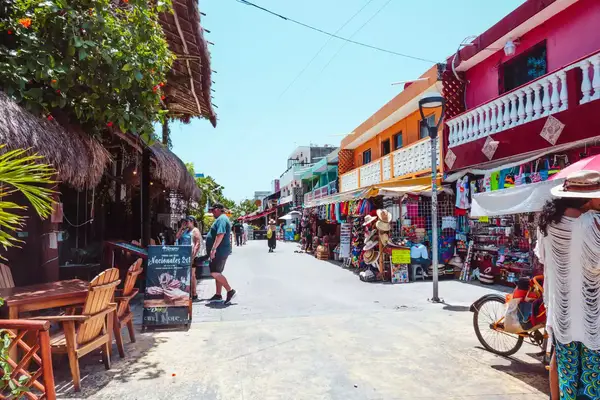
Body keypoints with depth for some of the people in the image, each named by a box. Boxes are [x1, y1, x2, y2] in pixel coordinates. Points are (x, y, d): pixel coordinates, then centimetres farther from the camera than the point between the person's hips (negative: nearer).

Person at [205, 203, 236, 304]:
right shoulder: (221, 219, 20)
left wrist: (213, 249, -29)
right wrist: (214, 249, 25)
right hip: (220, 251, 11)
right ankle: (218, 295, 18)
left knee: (214, 273, -13)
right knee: (217, 273, 13)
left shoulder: (221, 219, -14)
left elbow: (220, 234, -27)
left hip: (220, 251, -11)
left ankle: (230, 291, -9)